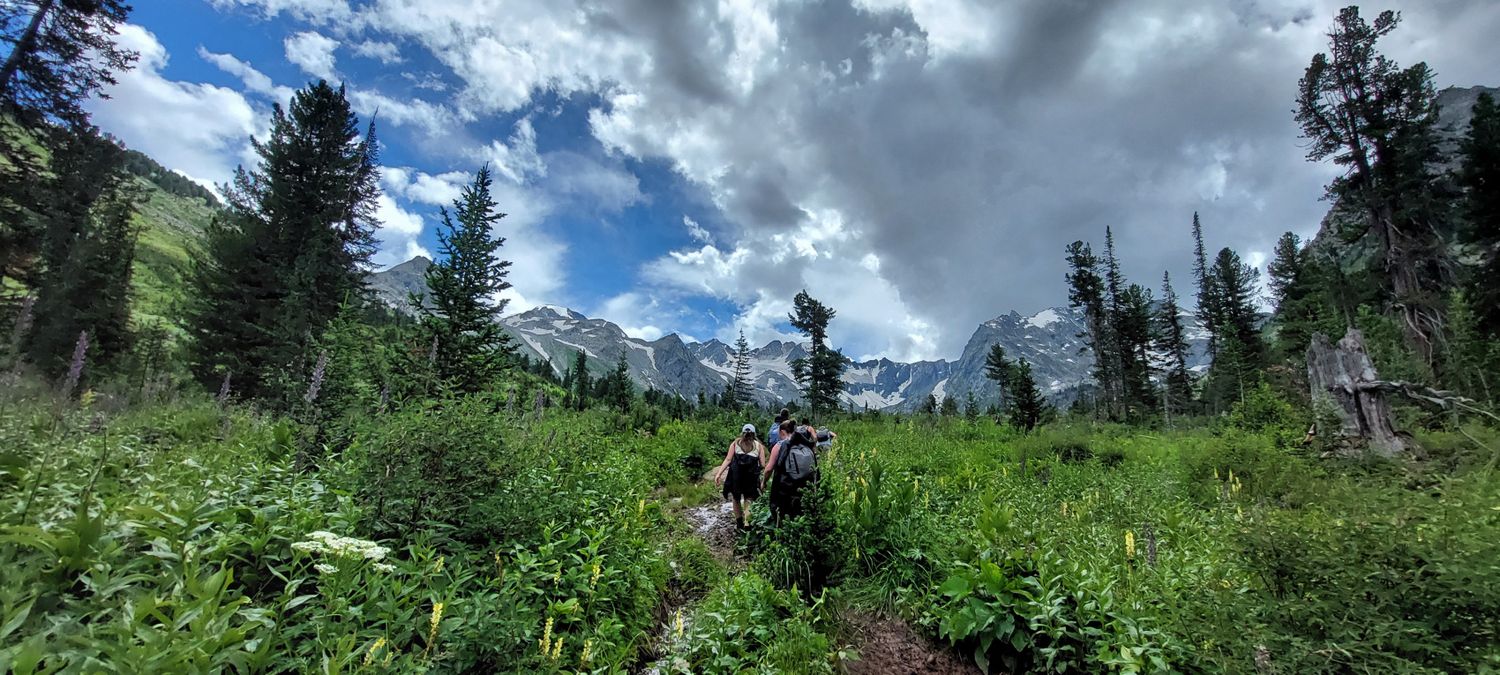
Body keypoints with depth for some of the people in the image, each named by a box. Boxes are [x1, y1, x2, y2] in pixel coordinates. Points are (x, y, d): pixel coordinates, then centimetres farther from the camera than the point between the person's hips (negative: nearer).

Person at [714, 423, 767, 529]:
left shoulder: (735, 443, 8)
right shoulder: (758, 445, 8)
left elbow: (728, 460, -1)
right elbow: (763, 464, 1)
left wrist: (719, 474, -2)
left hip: (735, 476, 0)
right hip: (752, 477, 0)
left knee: (736, 498, 19)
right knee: (749, 499, 14)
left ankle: (739, 522, 20)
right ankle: (747, 521, -3)